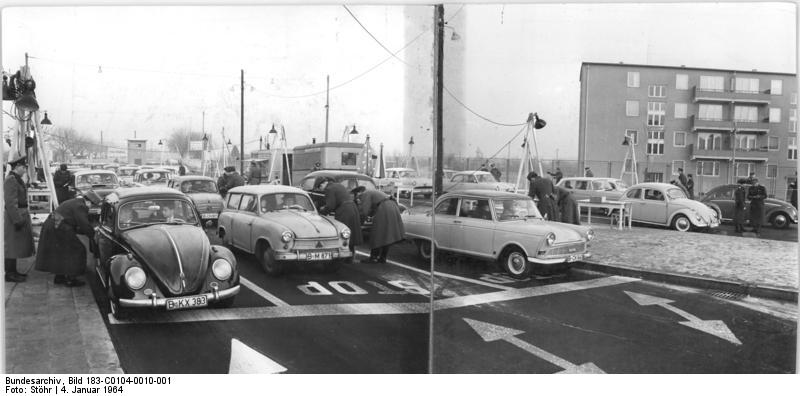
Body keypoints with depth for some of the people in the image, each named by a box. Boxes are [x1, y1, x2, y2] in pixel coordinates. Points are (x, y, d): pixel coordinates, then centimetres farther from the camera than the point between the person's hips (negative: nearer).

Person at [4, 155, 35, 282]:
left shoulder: (17, 179, 14)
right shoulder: (10, 180, -17)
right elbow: (10, 203, -22)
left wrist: (23, 217, 20)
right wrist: (18, 220, -23)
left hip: (20, 216, 10)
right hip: (14, 216, -10)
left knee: (15, 246, 15)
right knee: (12, 246, -4)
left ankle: (13, 271, 24)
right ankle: (10, 274, 1)